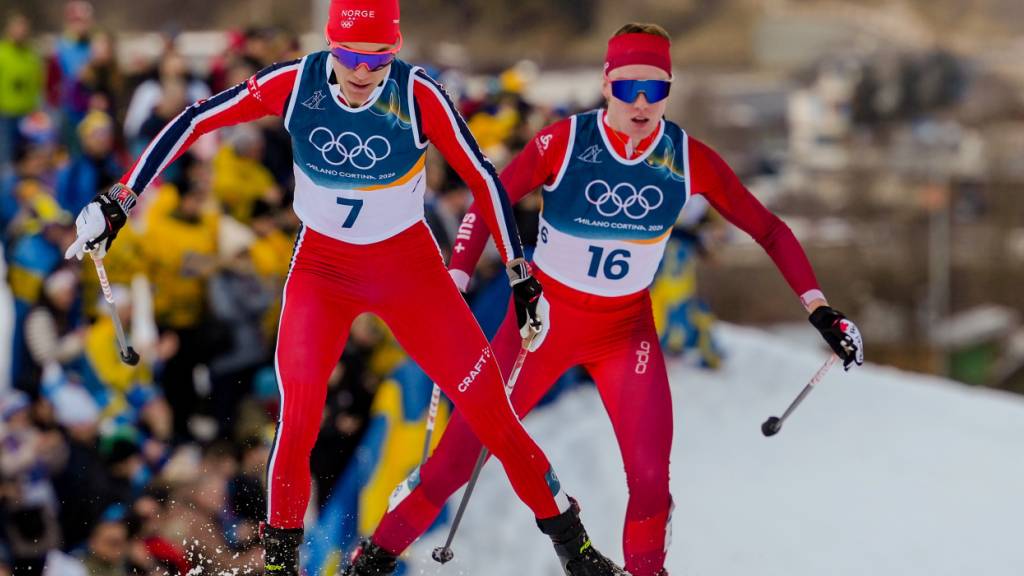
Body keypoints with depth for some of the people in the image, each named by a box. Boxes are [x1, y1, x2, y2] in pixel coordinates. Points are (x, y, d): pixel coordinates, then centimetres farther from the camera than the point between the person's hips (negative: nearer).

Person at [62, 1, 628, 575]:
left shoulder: (419, 97, -21)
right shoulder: (295, 83, -18)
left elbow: (483, 178, -11)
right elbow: (194, 122, -11)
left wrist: (522, 277, -5)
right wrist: (118, 200, -12)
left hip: (409, 264, -1)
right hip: (322, 265, 1)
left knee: (488, 404, -5)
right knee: (299, 411, -18)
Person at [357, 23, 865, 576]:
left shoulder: (688, 158, -11)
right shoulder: (564, 142, -17)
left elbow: (767, 228, -2)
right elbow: (487, 206, -11)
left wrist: (818, 308, -7)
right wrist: (452, 287, -22)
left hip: (626, 329, 2)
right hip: (545, 317, -2)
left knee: (650, 474, -13)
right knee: (459, 453, -4)